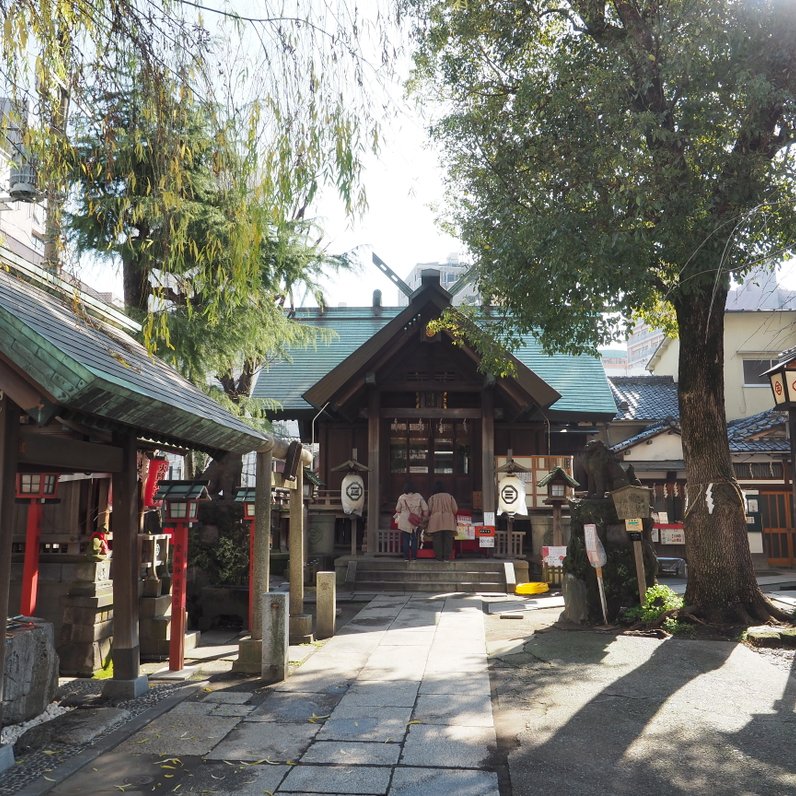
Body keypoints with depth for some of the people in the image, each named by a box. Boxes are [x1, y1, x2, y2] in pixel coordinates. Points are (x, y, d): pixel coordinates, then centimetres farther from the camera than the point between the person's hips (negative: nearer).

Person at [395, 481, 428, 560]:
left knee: (405, 539, 6)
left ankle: (406, 556, 5)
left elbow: (397, 510, 8)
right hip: (415, 522, 0)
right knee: (414, 540, 6)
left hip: (404, 522, 0)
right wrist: (424, 518, 12)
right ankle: (414, 556, 3)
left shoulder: (401, 498, -3)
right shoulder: (418, 496, -3)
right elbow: (425, 509, -3)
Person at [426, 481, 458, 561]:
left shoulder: (432, 498, 4)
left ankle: (439, 557, -2)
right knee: (448, 539, 2)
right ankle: (447, 557, -3)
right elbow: (455, 509, 4)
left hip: (436, 522, -1)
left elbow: (429, 510, -3)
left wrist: (429, 517, 15)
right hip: (448, 522, 1)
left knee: (437, 540, 1)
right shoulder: (450, 496, 8)